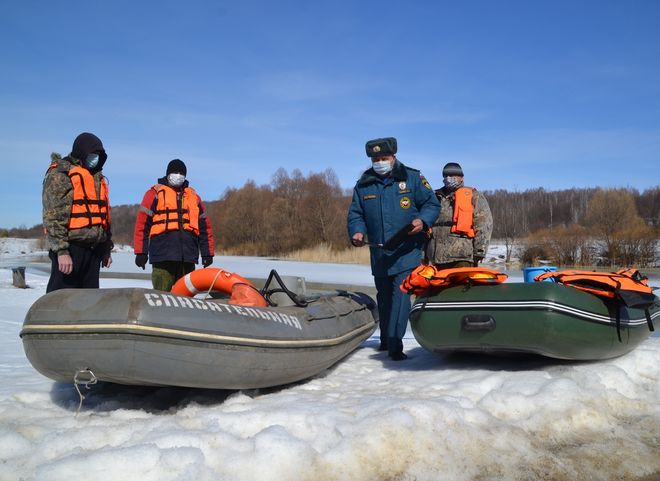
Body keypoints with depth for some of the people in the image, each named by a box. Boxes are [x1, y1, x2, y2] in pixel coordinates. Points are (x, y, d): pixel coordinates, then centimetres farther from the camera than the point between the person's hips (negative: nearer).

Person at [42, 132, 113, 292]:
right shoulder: (60, 174, -4)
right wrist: (61, 251, -21)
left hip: (93, 249, 8)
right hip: (70, 248, -8)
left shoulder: (97, 178, 20)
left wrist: (107, 249, 21)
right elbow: (53, 216, -13)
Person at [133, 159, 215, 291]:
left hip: (188, 256, 4)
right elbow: (142, 224, 2)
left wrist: (207, 253, 13)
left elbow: (204, 226, 20)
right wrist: (141, 252, -5)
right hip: (163, 255, -4)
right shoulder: (155, 193, 7)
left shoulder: (193, 196, 20)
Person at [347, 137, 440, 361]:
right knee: (384, 297, 15)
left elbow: (432, 204, 4)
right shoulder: (363, 185, 9)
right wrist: (357, 232, -8)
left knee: (400, 295, -15)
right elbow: (355, 214, 12)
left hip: (407, 251, -4)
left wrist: (422, 220, -16)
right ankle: (385, 340, 31)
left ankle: (394, 344, -14)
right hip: (378, 253, 4)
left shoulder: (411, 178, 2)